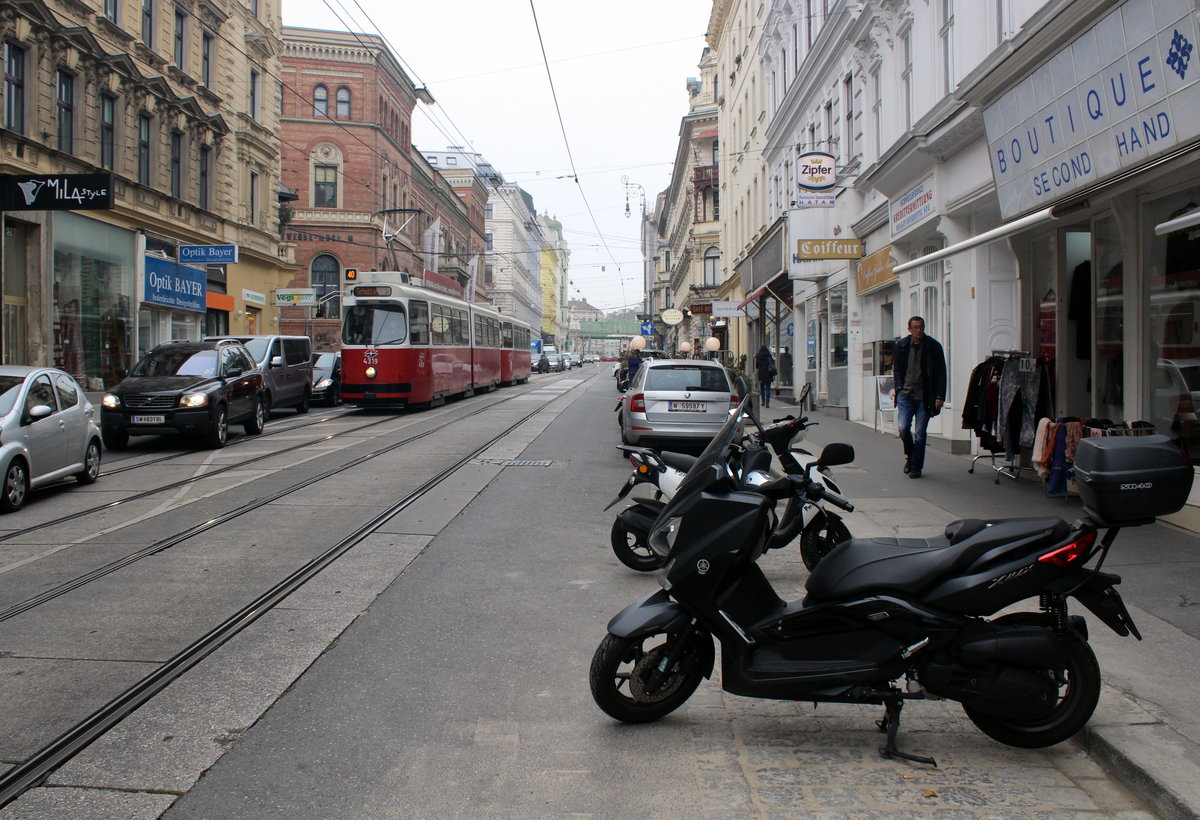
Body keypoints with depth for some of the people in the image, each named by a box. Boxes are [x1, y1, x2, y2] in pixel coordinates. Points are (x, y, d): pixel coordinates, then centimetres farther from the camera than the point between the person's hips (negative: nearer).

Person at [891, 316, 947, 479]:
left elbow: (941, 373, -1)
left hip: (924, 396, -2)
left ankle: (916, 467, 11)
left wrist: (940, 396, -6)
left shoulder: (933, 346, -2)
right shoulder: (901, 345, 6)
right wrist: (898, 387, 5)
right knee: (903, 428, -8)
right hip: (905, 394, 2)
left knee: (919, 433, 0)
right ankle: (909, 455, 20)